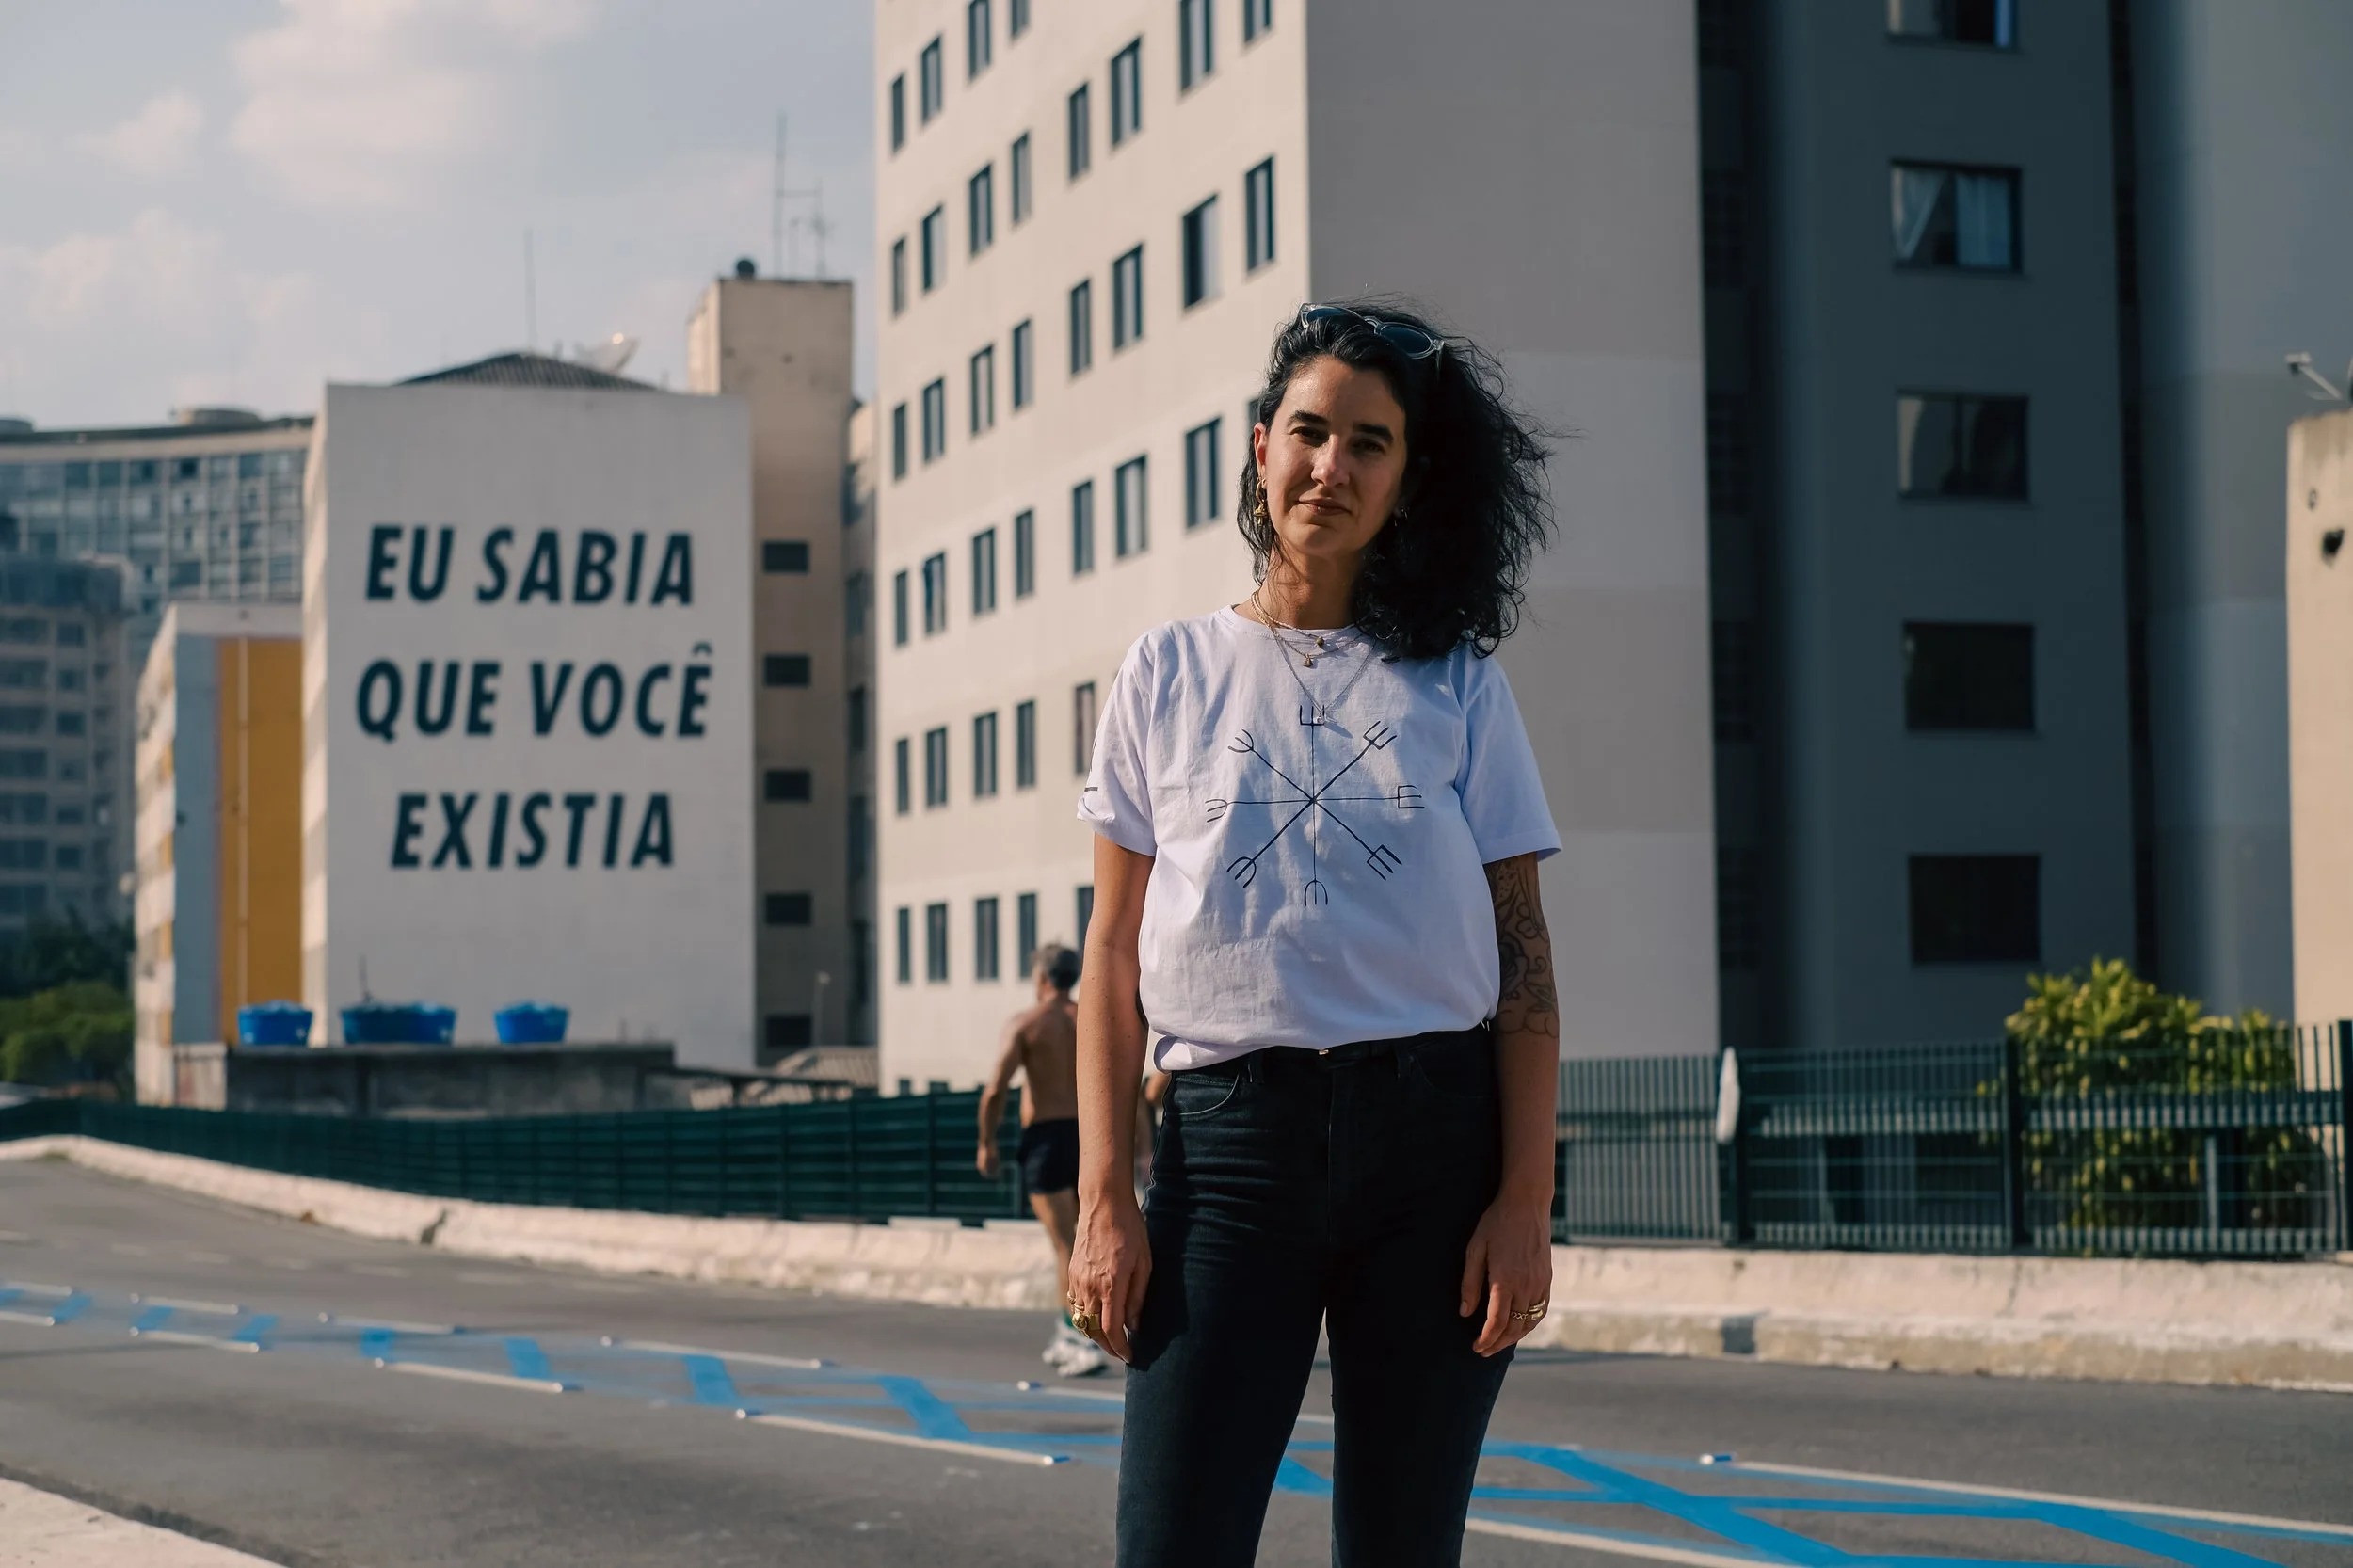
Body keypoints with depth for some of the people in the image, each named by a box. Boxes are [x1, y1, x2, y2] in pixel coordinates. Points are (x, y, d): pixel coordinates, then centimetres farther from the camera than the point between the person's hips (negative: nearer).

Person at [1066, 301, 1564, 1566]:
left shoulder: (1458, 688, 9)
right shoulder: (1171, 672, 9)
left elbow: (1522, 960, 5)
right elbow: (1114, 952, 6)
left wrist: (1526, 1200, -5)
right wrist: (1103, 1196, -3)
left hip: (1437, 1138, 1)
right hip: (1231, 1132, 0)